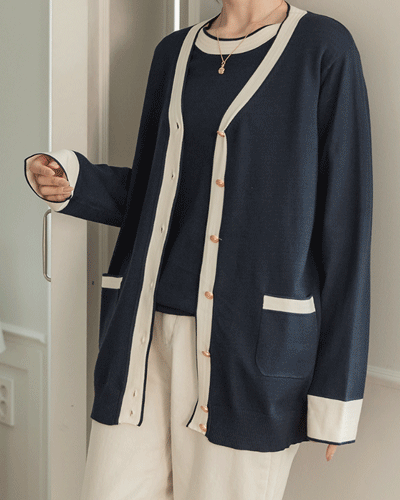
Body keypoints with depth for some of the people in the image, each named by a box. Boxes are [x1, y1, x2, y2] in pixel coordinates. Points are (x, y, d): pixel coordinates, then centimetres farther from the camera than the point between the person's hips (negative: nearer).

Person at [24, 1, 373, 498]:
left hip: (254, 341, -5)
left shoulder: (323, 48, -2)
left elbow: (345, 222, -5)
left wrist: (336, 389, -8)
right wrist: (73, 182, 1)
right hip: (149, 332, 5)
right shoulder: (174, 53, 15)